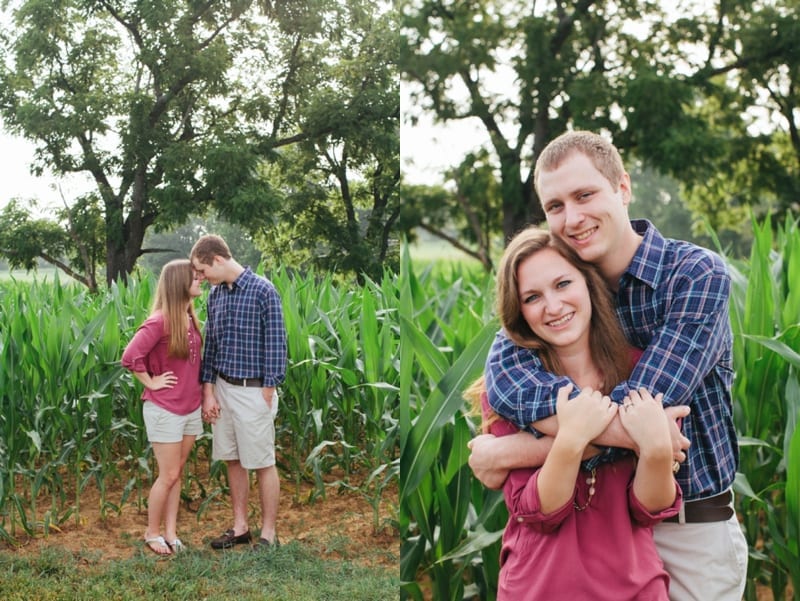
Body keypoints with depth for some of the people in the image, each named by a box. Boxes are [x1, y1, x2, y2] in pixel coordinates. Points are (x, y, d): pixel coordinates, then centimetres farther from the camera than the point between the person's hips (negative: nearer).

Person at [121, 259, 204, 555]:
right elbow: (130, 356, -23)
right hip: (165, 409, -7)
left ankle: (171, 532, 22)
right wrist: (151, 382, -14)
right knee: (168, 476, 1)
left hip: (190, 408, 7)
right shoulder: (160, 321, -19)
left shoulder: (189, 318, 5)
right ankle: (152, 532, 19)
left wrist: (200, 390, 10)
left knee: (177, 474, 13)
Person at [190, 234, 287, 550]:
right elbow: (210, 344, 12)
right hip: (222, 388, 6)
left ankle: (268, 533, 12)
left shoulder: (263, 291, -13)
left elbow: (275, 344, -12)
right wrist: (208, 391, 6)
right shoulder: (215, 294, 7)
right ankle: (240, 527, 24)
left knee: (263, 463, 2)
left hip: (253, 391, -6)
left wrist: (267, 395, -12)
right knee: (233, 460, 13)